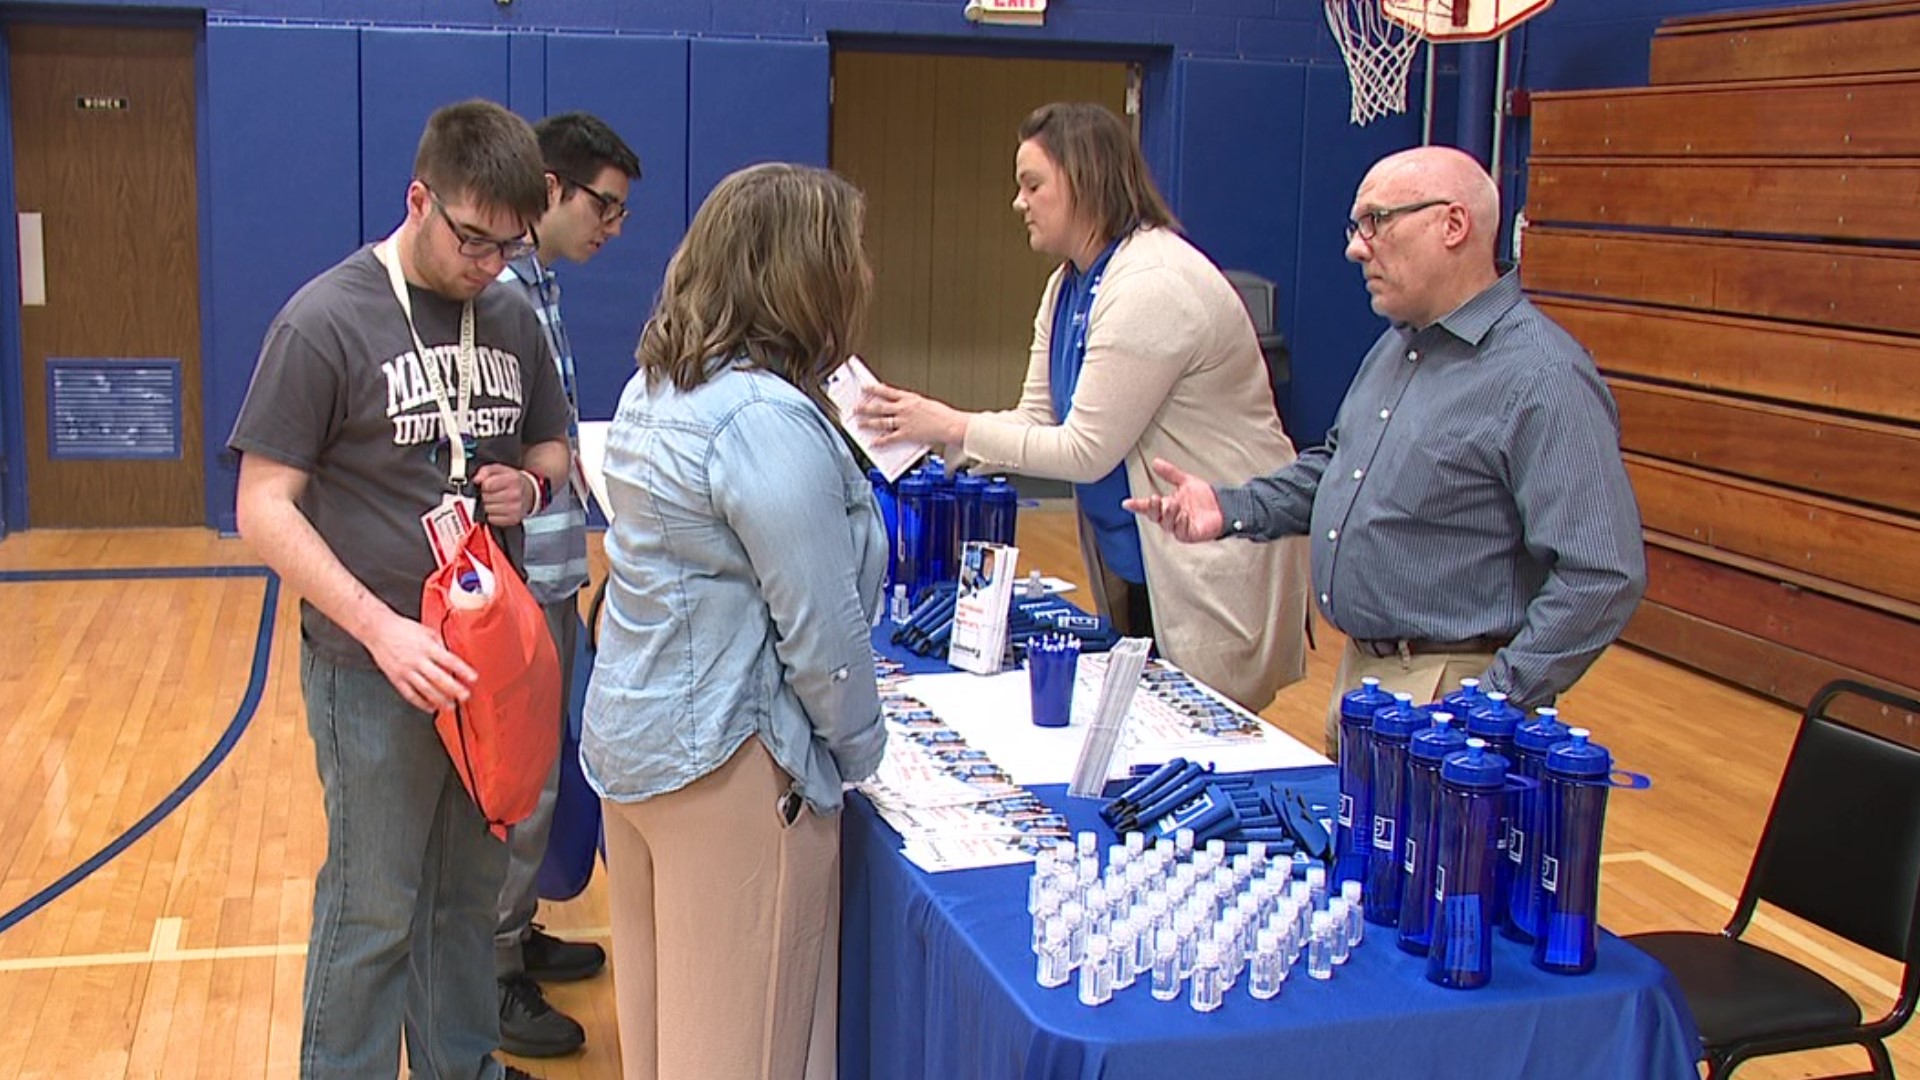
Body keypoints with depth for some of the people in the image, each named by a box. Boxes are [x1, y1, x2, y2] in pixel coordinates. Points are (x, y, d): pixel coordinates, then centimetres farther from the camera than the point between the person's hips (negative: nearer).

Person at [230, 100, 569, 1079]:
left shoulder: (512, 319, 5)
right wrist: (382, 629, -23)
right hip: (373, 669, -5)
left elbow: (551, 446, 18)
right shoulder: (324, 322, -13)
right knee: (374, 908, 7)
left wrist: (530, 483, -7)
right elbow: (264, 505, -14)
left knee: (471, 887, 18)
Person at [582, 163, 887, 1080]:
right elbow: (820, 626, -21)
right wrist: (860, 746, -6)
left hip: (633, 731, 9)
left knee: (654, 1006, 21)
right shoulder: (769, 420, -22)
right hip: (727, 761, -9)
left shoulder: (654, 388, 6)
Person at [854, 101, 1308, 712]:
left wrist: (953, 427, -17)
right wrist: (926, 438, -6)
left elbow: (1086, 449, -21)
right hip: (1130, 561, 9)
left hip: (1216, 564, -9)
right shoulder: (1068, 286, 8)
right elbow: (1036, 420, 7)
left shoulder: (1152, 286, -23)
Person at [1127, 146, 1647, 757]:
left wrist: (1490, 706, -23)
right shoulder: (1395, 347, 10)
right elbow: (1337, 465, 24)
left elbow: (1603, 577, -23)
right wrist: (1229, 510, 8)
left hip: (1449, 697, -8)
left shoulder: (1543, 378, -19)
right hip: (1357, 672, 9)